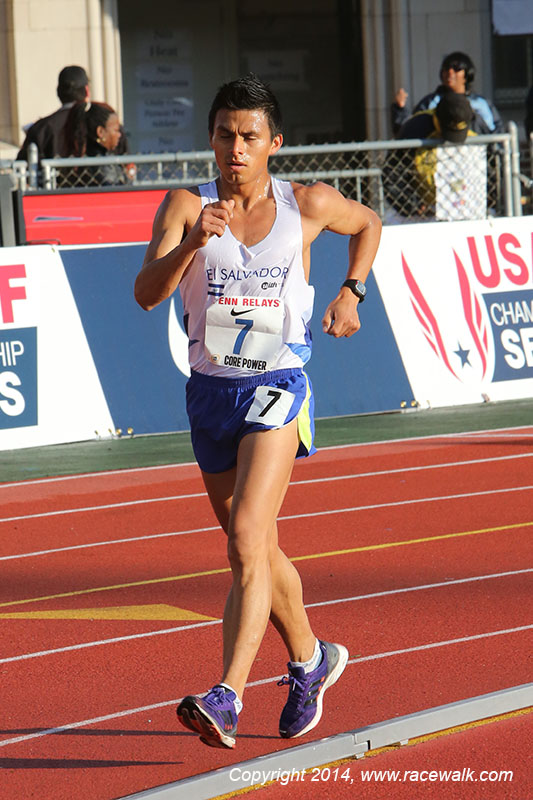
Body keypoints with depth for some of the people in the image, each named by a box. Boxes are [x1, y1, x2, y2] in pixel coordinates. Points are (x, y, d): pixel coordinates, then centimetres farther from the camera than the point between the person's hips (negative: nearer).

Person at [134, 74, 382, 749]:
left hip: (277, 388, -3)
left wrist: (351, 292, 7)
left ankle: (227, 697, -28)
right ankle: (310, 660, 40)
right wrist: (192, 242, -34)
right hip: (210, 390, 3)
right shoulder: (186, 207, -5)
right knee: (258, 551, 16)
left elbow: (368, 224, 20)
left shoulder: (309, 205, -2)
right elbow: (147, 293, -18)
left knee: (247, 538, -20)